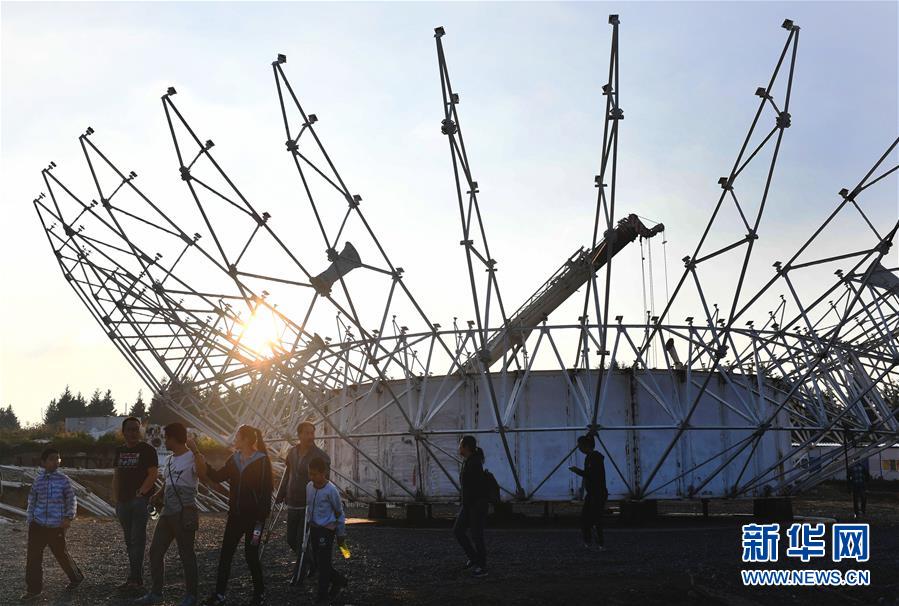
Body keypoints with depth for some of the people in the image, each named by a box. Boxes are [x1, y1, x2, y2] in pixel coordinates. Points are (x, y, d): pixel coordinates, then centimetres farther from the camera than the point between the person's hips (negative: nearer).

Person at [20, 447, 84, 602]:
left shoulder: (63, 479, -4)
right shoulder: (38, 479, 5)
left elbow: (71, 500, -2)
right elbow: (32, 500, 15)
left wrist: (69, 517, -14)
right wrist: (29, 519, 11)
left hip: (56, 526, -3)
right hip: (37, 525, 3)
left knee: (61, 554, 7)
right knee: (33, 557, 1)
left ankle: (76, 577, 30)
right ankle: (33, 589, 11)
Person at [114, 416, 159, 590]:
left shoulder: (147, 450, -4)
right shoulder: (120, 451, 14)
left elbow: (152, 475, -10)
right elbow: (116, 476, 17)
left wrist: (140, 493, -16)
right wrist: (117, 499, 10)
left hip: (140, 500, -7)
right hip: (123, 501, 7)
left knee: (137, 539, -11)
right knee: (129, 541, 10)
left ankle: (134, 578, -13)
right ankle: (137, 578, 16)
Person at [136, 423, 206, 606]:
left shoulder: (193, 457, -10)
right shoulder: (169, 460, 18)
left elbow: (202, 475, -30)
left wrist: (195, 451, -33)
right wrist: (157, 495, 8)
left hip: (184, 513, -9)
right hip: (167, 513, 9)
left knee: (186, 554, -1)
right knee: (155, 551, 8)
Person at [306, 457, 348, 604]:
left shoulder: (331, 490, -16)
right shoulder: (309, 487, 1)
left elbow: (339, 513, -7)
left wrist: (341, 535, -2)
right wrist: (308, 526, 18)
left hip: (326, 530, -7)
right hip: (313, 529, 7)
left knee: (323, 564, -4)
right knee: (318, 563, 12)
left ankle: (323, 596, 6)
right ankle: (339, 580, 34)